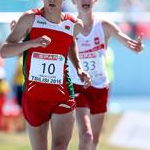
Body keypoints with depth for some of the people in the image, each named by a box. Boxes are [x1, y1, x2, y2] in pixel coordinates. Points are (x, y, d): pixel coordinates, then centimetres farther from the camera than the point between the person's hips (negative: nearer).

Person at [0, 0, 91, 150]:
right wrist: (31, 43, -28)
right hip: (33, 96, 0)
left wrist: (79, 69, 9)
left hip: (62, 97, 0)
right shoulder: (30, 18, -7)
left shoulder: (74, 25, 0)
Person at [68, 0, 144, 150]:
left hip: (100, 87, 3)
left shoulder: (105, 26, -7)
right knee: (86, 136, -19)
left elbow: (127, 41, -18)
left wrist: (137, 46, -40)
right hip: (77, 87, -3)